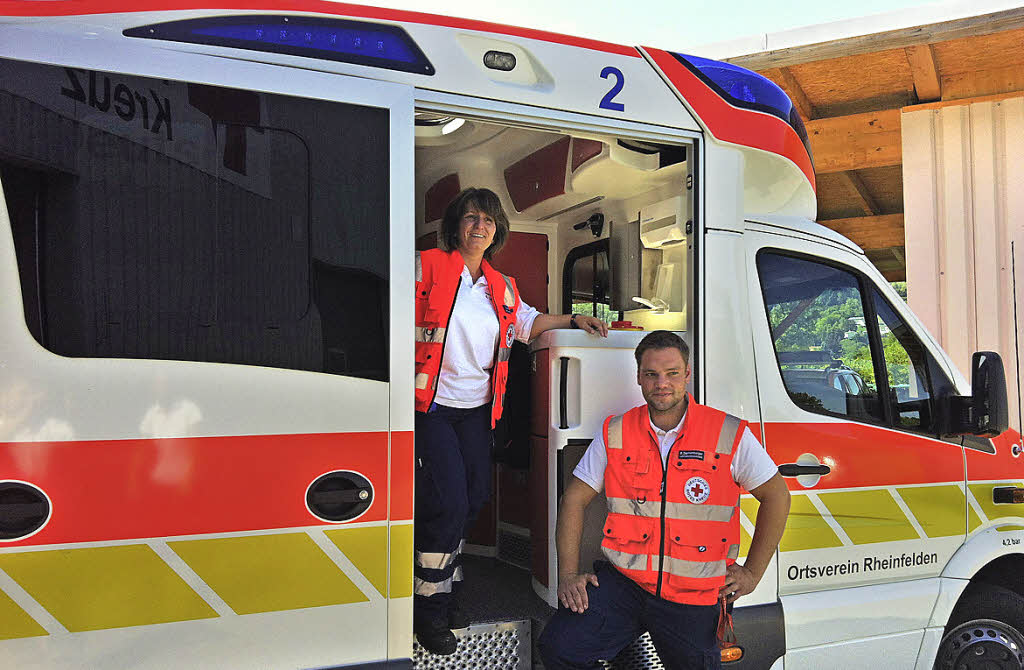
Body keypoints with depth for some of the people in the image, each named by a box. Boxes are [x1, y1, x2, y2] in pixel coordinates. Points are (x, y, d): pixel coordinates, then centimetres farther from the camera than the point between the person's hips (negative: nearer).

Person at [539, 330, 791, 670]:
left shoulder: (730, 435, -3)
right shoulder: (615, 434, 3)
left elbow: (776, 496, 7)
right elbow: (574, 500, 7)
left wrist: (752, 572, 6)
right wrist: (568, 574, -1)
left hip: (693, 597, 0)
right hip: (622, 581, 1)